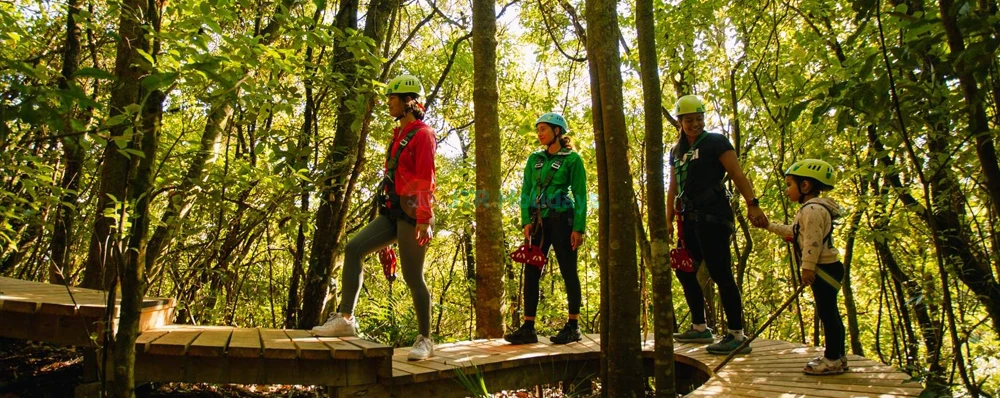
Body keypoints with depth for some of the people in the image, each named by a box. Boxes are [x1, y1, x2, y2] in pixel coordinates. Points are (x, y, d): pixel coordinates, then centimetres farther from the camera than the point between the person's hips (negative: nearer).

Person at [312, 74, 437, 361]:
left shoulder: (422, 134, -8)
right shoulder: (399, 135, 20)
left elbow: (425, 180, -15)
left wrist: (424, 219, -21)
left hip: (411, 214, -9)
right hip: (392, 213, 9)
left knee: (413, 277, -5)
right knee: (353, 249, -3)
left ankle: (425, 339, 6)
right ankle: (345, 318, -1)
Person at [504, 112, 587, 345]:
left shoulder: (572, 158, -1)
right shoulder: (534, 159, 13)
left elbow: (580, 195, -4)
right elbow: (526, 191, 11)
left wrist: (579, 228, -11)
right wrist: (526, 221, -2)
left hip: (561, 219, -5)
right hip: (538, 220, 5)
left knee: (568, 271, 1)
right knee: (531, 272, 2)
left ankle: (573, 326, 9)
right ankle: (528, 328, 7)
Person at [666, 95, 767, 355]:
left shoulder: (716, 142, -1)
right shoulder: (676, 151, 18)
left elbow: (737, 175, -9)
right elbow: (673, 188, 19)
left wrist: (752, 204, -20)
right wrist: (669, 220, 12)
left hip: (713, 216, -8)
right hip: (690, 218, 8)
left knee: (720, 273, -11)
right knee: (684, 273, 11)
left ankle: (737, 336, -6)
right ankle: (700, 328, 23)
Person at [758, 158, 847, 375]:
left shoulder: (812, 209, -16)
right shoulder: (810, 210, 18)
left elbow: (813, 241, -24)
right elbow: (793, 232, 28)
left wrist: (807, 268, -26)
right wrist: (769, 226, 29)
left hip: (824, 268, -11)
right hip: (824, 270, 11)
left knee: (827, 312, -6)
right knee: (828, 312, 15)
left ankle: (833, 359, -2)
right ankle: (837, 355, 24)